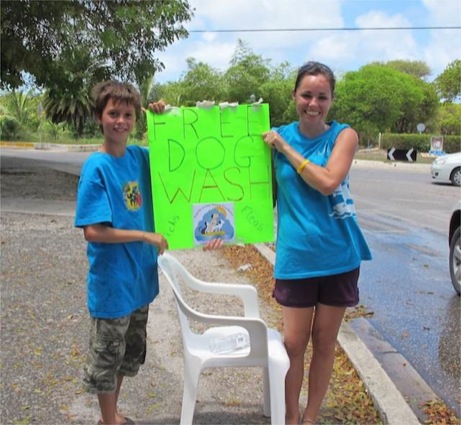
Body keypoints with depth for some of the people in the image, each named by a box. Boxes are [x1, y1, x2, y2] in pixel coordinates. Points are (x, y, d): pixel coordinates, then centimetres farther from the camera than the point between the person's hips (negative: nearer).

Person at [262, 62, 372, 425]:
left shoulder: (344, 135, -6)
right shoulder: (278, 136, 0)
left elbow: (328, 182, -21)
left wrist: (286, 149, -15)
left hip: (339, 256, 0)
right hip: (295, 256, 1)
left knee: (325, 342, 12)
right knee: (294, 343, 7)